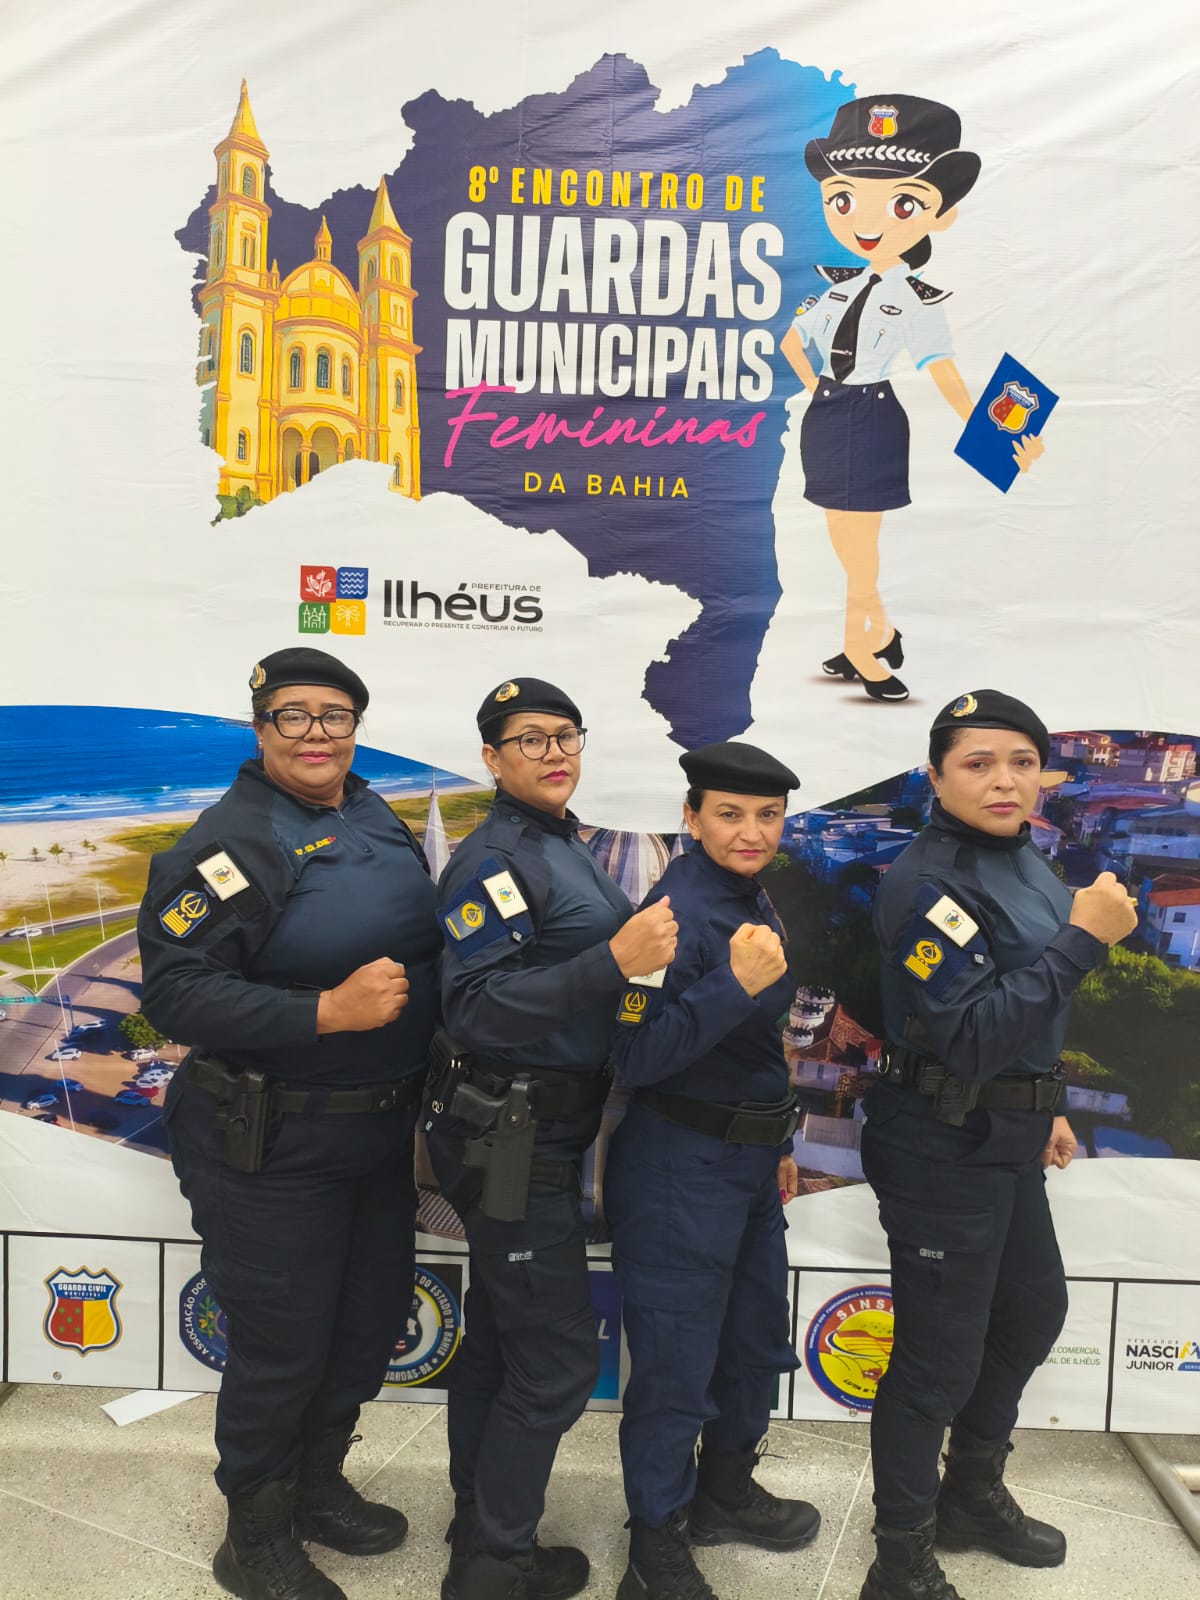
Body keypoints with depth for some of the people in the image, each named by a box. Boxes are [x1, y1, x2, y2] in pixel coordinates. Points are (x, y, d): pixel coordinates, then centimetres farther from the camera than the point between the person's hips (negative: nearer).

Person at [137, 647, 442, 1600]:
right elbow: (174, 987, -24)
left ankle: (318, 1485, 46)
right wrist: (328, 1012, -29)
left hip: (380, 1128, 8)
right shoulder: (233, 840, -18)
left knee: (373, 1318, 20)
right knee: (283, 1343, 7)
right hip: (274, 1146, -7)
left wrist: (417, 1089, 7)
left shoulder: (379, 822, 6)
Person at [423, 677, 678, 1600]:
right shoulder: (493, 859, -18)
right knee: (558, 1357, 1)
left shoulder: (567, 849, 11)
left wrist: (645, 941, 6)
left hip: (543, 1134, 9)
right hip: (511, 1138, -9)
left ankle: (478, 1524, 39)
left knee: (497, 1335, 21)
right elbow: (475, 1009, -27)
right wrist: (613, 961, -33)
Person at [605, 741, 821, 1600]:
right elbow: (637, 1057, -25)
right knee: (677, 1361, 5)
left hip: (750, 1160, 9)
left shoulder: (755, 901, 6)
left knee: (757, 1338, 22)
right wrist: (732, 984, -33)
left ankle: (726, 1492, 45)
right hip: (679, 1167, -9)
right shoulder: (679, 910, -21)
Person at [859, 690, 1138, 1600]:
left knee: (1033, 1312, 24)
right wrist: (1082, 940, -29)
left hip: (1006, 1140, 10)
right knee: (940, 1359, 3)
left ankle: (974, 1494, 47)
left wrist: (1044, 1108, 21)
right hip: (942, 1149, -9)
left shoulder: (1023, 860, 4)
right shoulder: (928, 883, -22)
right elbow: (971, 1038, -28)